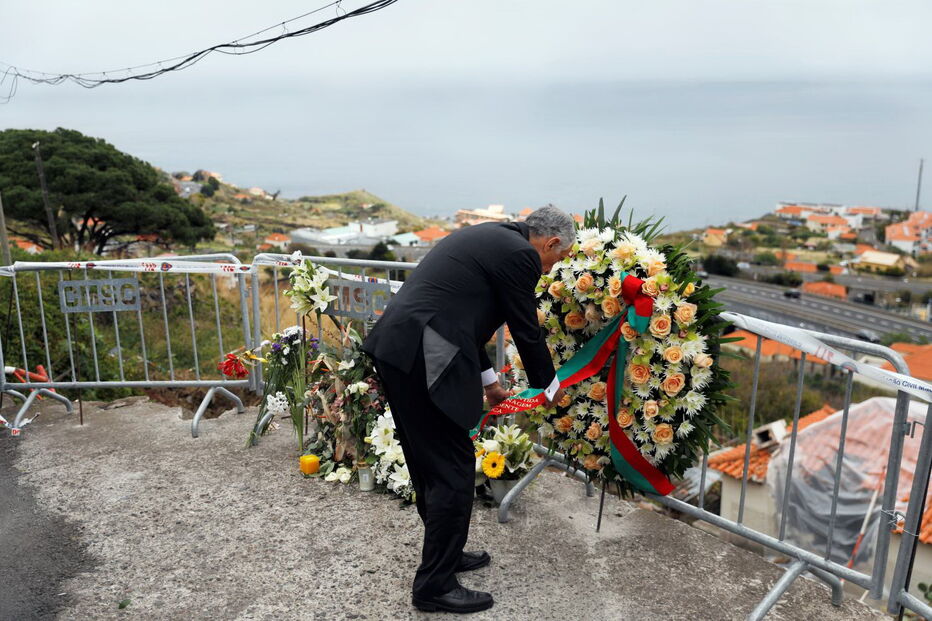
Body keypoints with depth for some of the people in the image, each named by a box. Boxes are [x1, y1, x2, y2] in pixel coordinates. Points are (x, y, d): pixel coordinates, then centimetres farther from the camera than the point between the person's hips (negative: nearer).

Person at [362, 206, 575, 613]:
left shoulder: (490, 238, 22)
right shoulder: (520, 255, -6)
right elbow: (527, 332, 0)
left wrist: (488, 381, 32)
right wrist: (549, 387, 18)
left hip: (395, 347, 10)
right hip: (423, 359, -10)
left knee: (429, 463, 21)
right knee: (453, 470, 2)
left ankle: (443, 553, 37)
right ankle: (435, 585, 14)